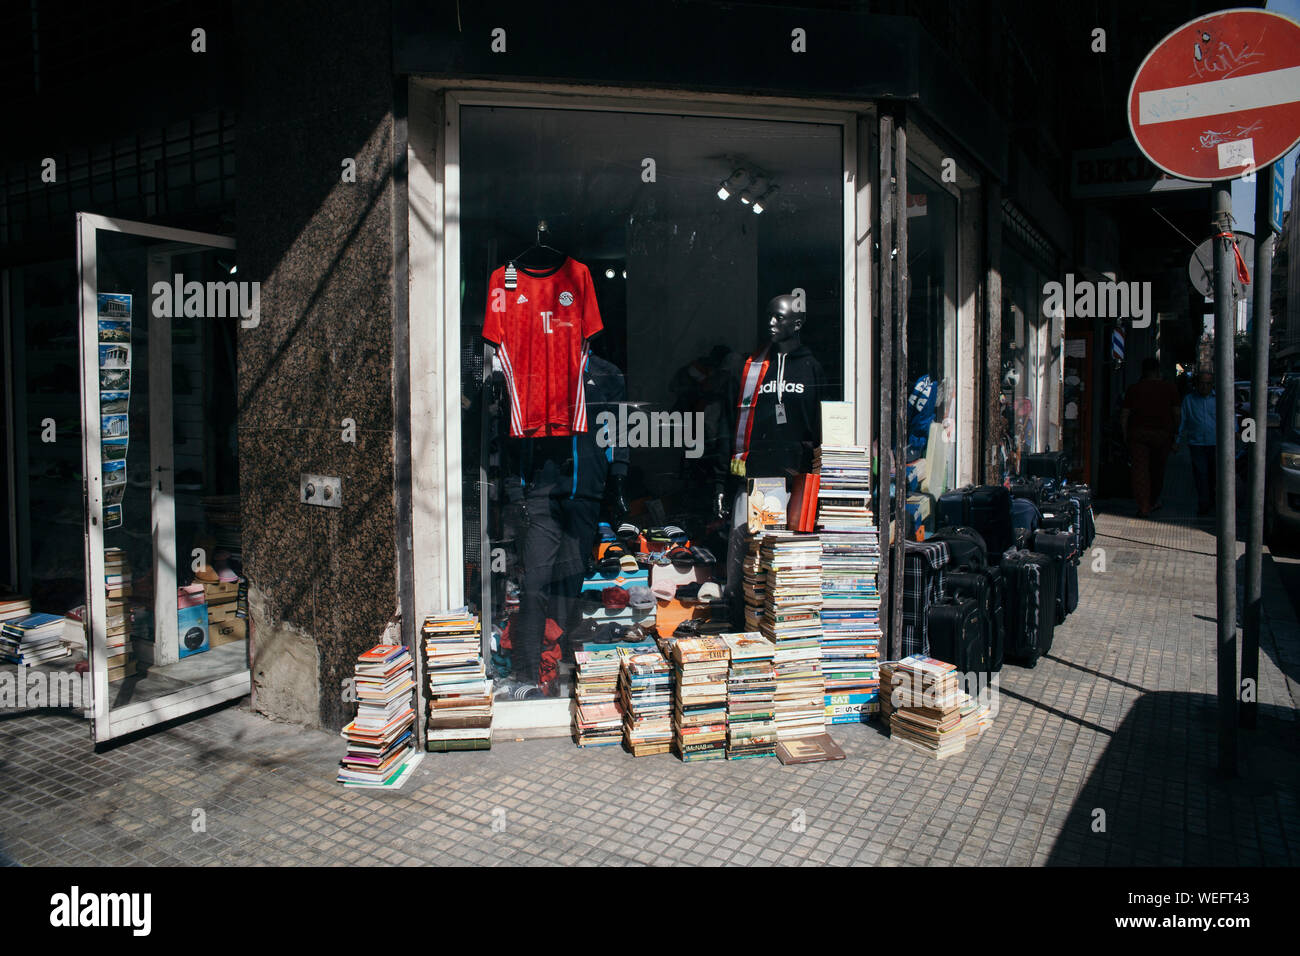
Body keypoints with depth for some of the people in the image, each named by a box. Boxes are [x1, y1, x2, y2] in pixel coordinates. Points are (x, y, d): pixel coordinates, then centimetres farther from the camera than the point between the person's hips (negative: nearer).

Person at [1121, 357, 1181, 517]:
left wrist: (1125, 435, 4)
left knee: (1140, 469, -3)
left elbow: (1124, 414, -2)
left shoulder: (1134, 388, 1)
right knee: (1158, 469, 17)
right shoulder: (1169, 388, 2)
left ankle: (1143, 506, -12)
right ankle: (1154, 502, 30)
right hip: (1162, 433, 1)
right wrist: (1174, 432, 11)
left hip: (1138, 432, -1)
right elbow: (1177, 414, -1)